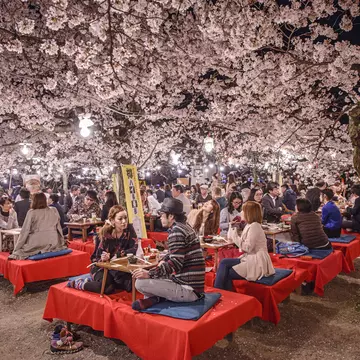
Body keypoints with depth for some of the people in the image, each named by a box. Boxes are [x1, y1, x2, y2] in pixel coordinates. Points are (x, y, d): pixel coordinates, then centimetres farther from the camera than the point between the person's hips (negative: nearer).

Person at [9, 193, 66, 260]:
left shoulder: (31, 213, 0)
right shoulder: (54, 211, 8)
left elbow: (25, 231, -1)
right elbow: (59, 228, 14)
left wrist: (16, 249, 4)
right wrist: (63, 242, 25)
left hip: (37, 244, -3)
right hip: (53, 244, 3)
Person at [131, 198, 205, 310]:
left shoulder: (176, 230, -17)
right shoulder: (184, 226, 13)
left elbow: (175, 264, -24)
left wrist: (149, 274, -20)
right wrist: (163, 261, 9)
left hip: (188, 289, -10)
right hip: (193, 284, 10)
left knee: (140, 283, -20)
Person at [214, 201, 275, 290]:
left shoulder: (254, 226, -15)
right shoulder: (250, 225, 13)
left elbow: (247, 247, -19)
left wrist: (235, 237, -10)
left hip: (257, 262, -9)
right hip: (251, 258, 9)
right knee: (224, 262, -4)